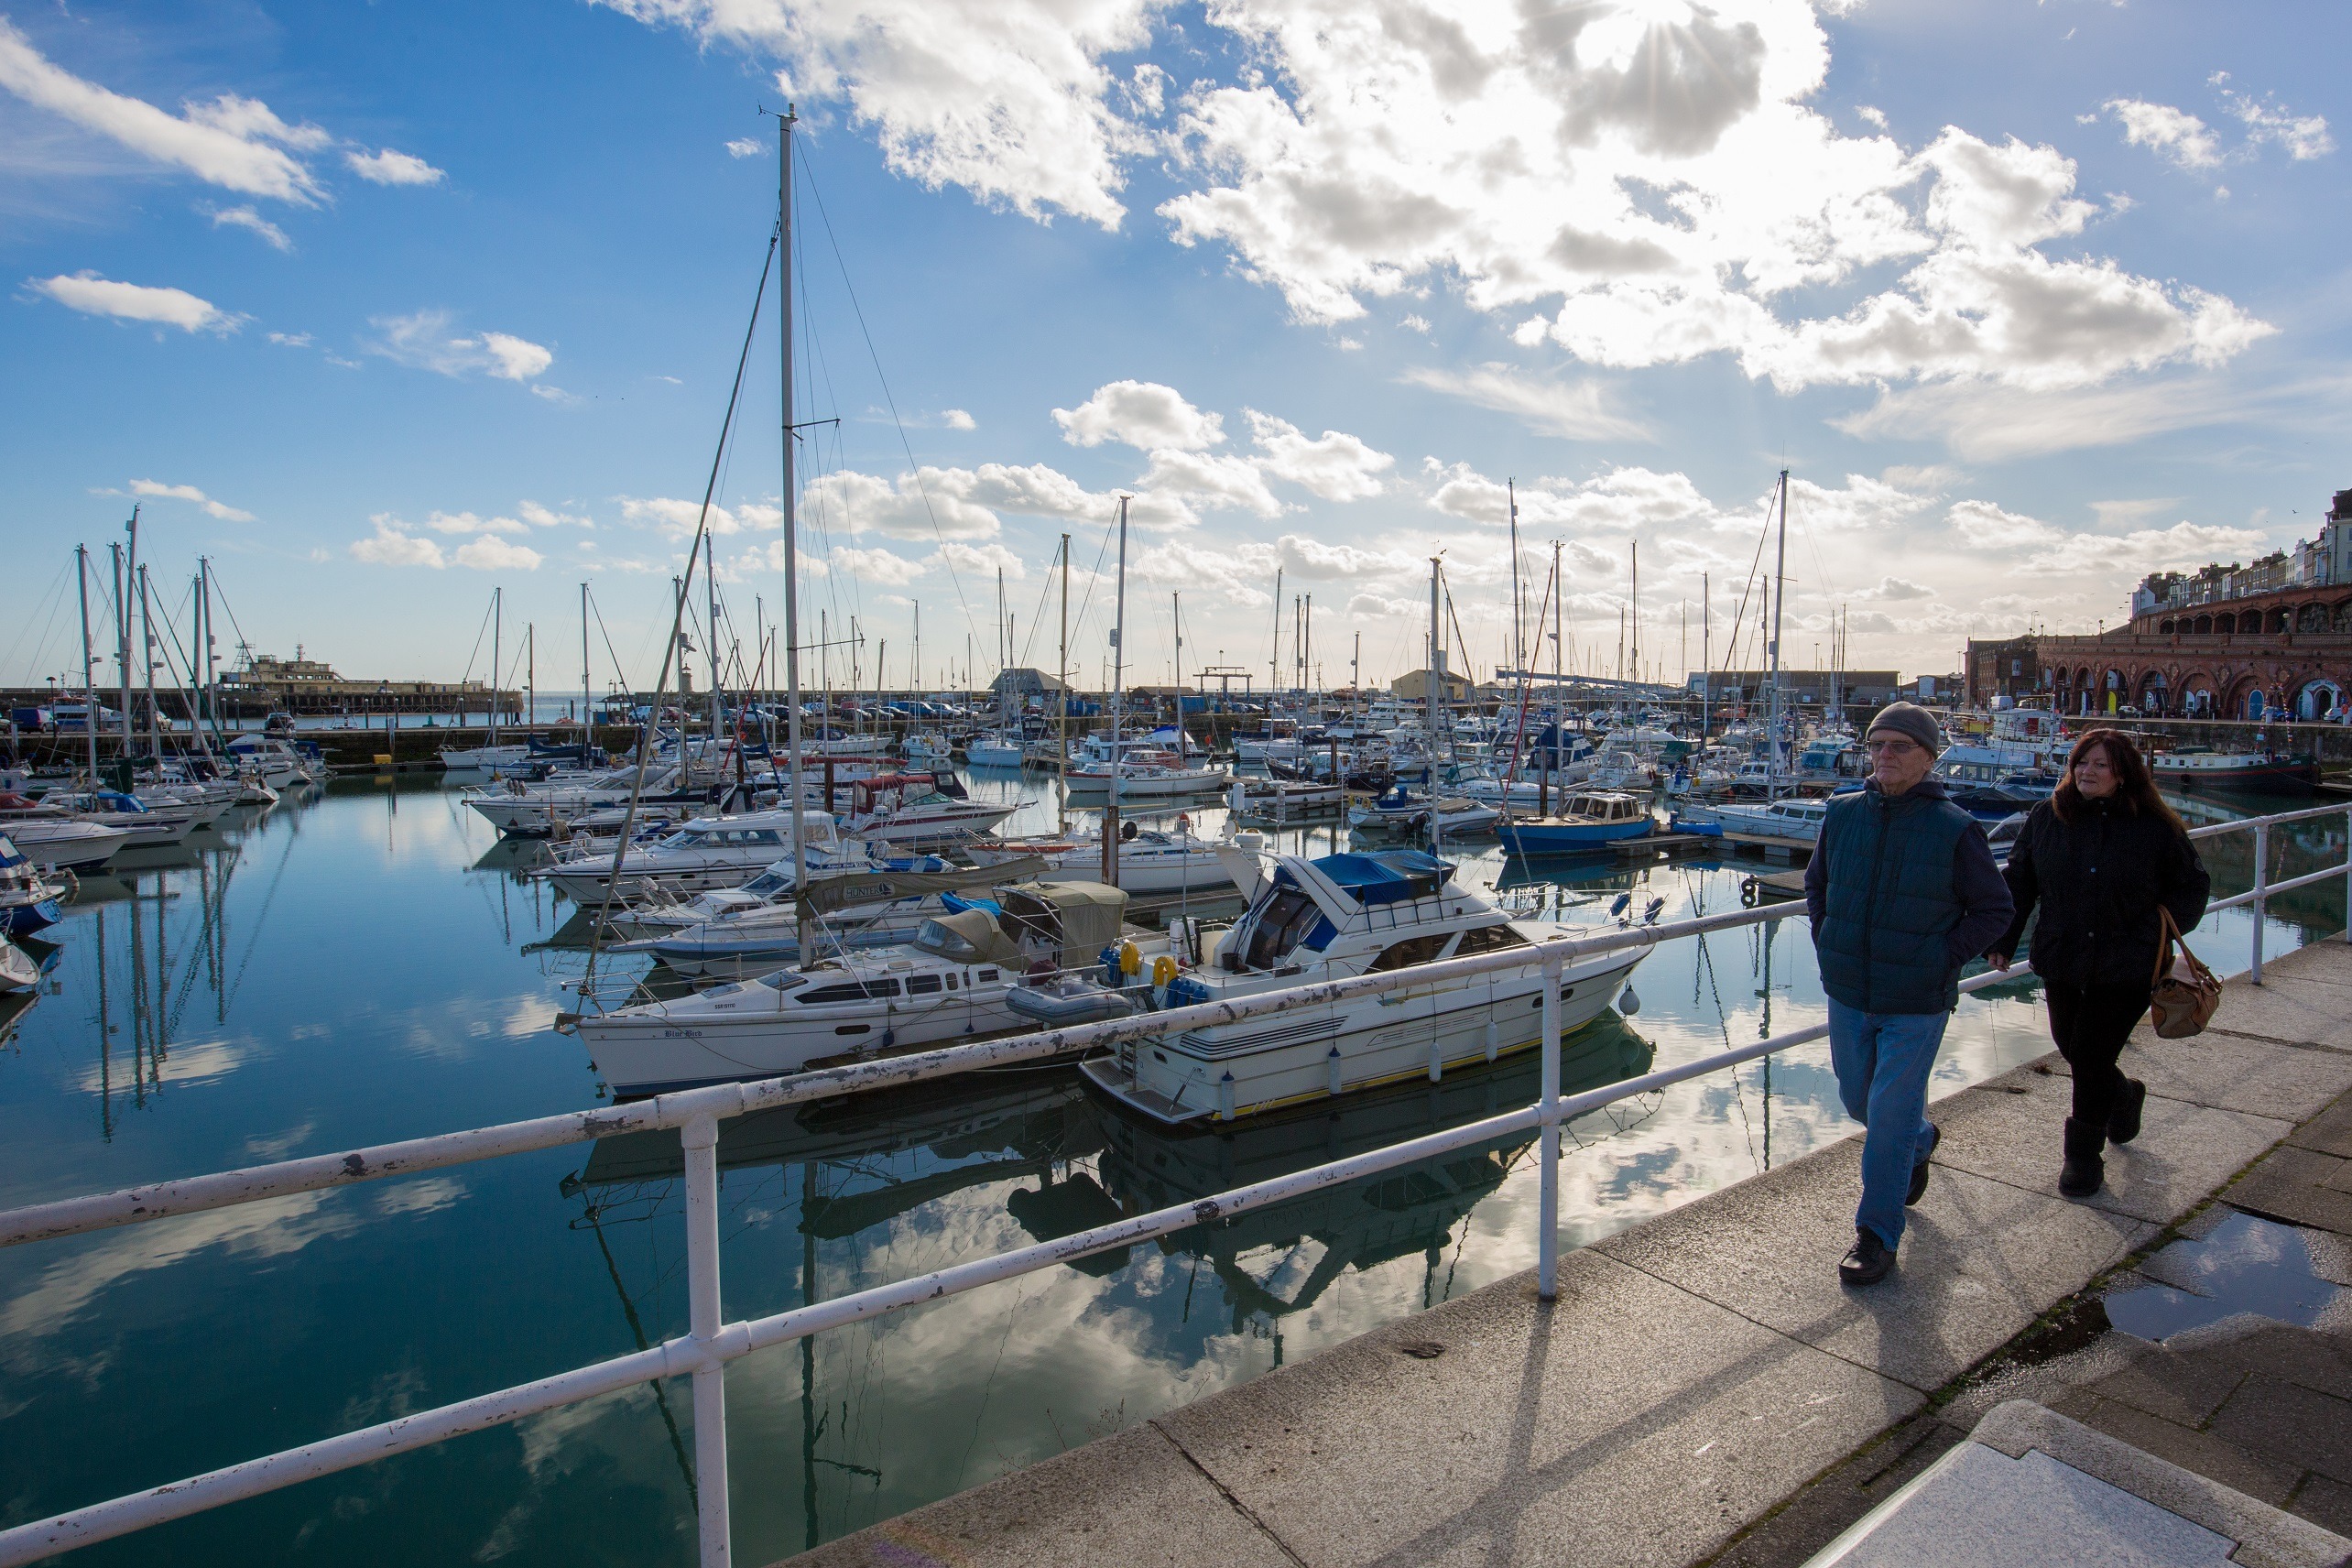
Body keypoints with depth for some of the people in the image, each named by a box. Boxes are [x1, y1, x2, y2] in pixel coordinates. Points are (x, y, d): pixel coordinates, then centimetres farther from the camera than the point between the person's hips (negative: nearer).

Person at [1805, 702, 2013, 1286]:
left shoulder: (1955, 829, -12)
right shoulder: (1842, 814, -1)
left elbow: (1994, 909, -2)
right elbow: (1816, 883, 15)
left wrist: (1942, 963, -10)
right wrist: (1826, 944, 6)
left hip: (1916, 1004, -4)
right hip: (1847, 995, 5)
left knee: (1889, 1117, 0)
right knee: (1858, 1100, 20)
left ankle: (1877, 1234, 15)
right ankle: (1920, 1143, 53)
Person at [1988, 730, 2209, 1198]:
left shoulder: (2155, 827, -4)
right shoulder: (2047, 817, 0)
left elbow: (2192, 887, 10)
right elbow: (2018, 880, 6)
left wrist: (2164, 933, -1)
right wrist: (2003, 940, 1)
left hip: (2127, 969, -3)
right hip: (2061, 963, 3)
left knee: (2091, 1058, -2)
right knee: (2072, 1050, 14)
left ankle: (2084, 1155, 16)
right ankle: (2124, 1096, 48)